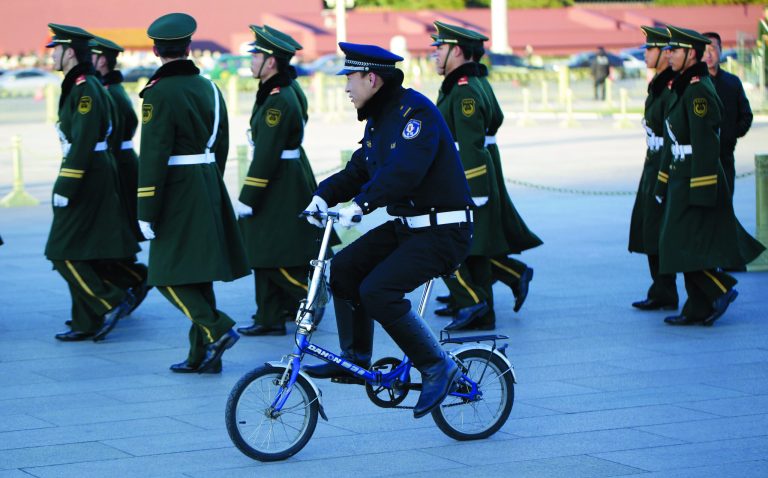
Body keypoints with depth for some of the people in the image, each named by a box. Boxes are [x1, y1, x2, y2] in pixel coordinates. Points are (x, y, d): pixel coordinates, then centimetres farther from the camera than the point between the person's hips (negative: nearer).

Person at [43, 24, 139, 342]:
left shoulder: (84, 89, -17)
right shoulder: (79, 86, 14)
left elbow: (83, 143, -23)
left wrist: (65, 187, -23)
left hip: (86, 178, -10)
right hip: (97, 175, 10)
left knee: (64, 253, -7)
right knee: (86, 253, 11)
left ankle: (111, 303, -7)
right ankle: (86, 323, 14)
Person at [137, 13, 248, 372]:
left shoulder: (159, 94, -14)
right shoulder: (209, 88, 9)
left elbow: (153, 156, -17)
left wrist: (146, 213, -14)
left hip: (177, 191, -7)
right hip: (209, 188, 7)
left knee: (169, 275, 0)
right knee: (198, 272, 12)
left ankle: (217, 329, -16)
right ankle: (202, 356, 13)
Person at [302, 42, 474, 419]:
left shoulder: (415, 111, -18)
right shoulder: (378, 119, 13)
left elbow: (404, 171, -32)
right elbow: (358, 171, 12)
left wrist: (360, 204, -39)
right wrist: (323, 196, -6)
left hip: (443, 232, -9)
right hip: (406, 226, 9)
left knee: (377, 291, -22)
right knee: (344, 267, 0)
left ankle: (437, 367, -9)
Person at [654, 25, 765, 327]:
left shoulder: (698, 90, -16)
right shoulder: (685, 88, 15)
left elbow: (706, 143, -21)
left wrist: (700, 190, -23)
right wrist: (665, 183, 21)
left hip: (697, 179, -10)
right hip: (682, 179, 10)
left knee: (681, 245, -8)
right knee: (690, 245, 10)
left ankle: (721, 290, -2)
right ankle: (698, 310, 13)